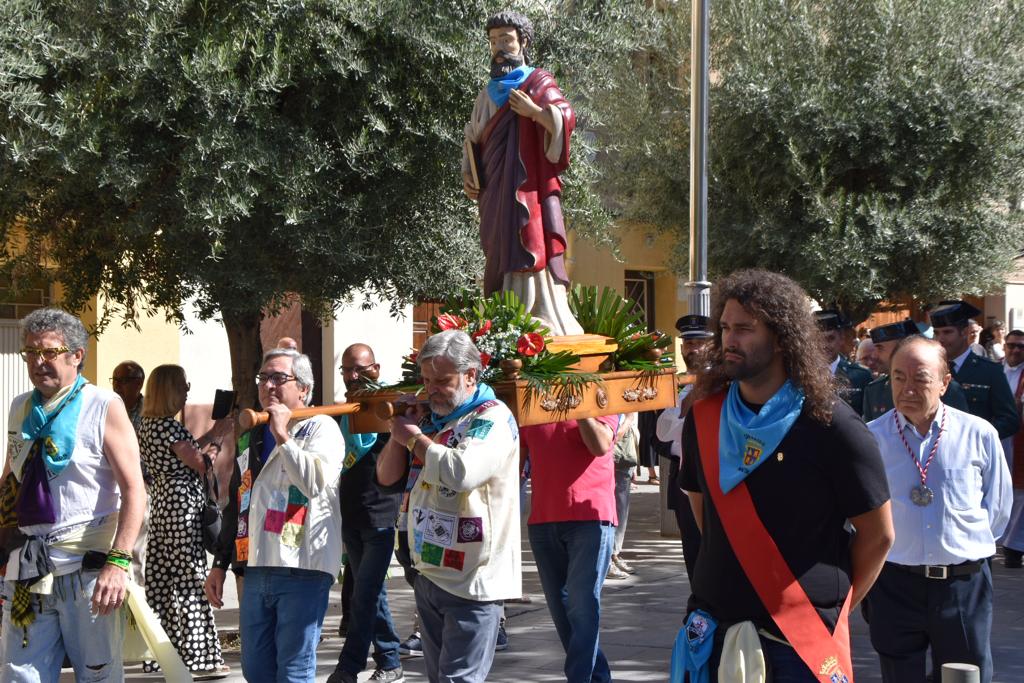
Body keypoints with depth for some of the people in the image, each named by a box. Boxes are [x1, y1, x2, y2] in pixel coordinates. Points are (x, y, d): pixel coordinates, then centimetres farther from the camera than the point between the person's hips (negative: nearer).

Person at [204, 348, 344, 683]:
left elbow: (316, 482, -22)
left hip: (302, 569, -7)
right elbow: (235, 506, 24)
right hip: (256, 569, 7)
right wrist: (220, 564, 21)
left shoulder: (321, 428, -3)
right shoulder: (252, 436, 20)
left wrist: (283, 435, -16)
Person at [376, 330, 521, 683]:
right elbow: (387, 478, 16)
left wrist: (414, 438, -13)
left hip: (471, 580, -8)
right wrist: (402, 430, 0)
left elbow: (462, 472, -28)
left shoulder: (493, 418, -10)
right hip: (429, 574, 8)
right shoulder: (430, 417, 14)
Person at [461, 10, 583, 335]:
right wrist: (468, 174, 13)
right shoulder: (487, 95, 21)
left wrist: (533, 111, -23)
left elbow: (566, 120, -10)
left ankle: (543, 323, -18)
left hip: (527, 188, -6)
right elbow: (472, 139, 28)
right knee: (500, 258, 2)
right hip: (495, 193, 6)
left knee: (529, 255, -15)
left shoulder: (538, 83, 4)